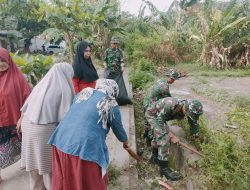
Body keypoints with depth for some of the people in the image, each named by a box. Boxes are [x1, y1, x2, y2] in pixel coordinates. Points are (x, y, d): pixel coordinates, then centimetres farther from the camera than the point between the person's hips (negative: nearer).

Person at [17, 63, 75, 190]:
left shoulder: (41, 84, 11)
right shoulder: (64, 88, -10)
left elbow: (27, 105, 16)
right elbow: (65, 114, -14)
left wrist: (21, 120, 27)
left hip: (28, 125, 7)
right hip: (46, 129, -7)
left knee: (34, 158, 22)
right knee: (48, 160, 11)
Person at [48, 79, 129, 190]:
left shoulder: (82, 93, 12)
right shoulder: (111, 105, -4)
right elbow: (118, 128, 9)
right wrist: (125, 141, 29)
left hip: (61, 142, 6)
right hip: (85, 148, -6)